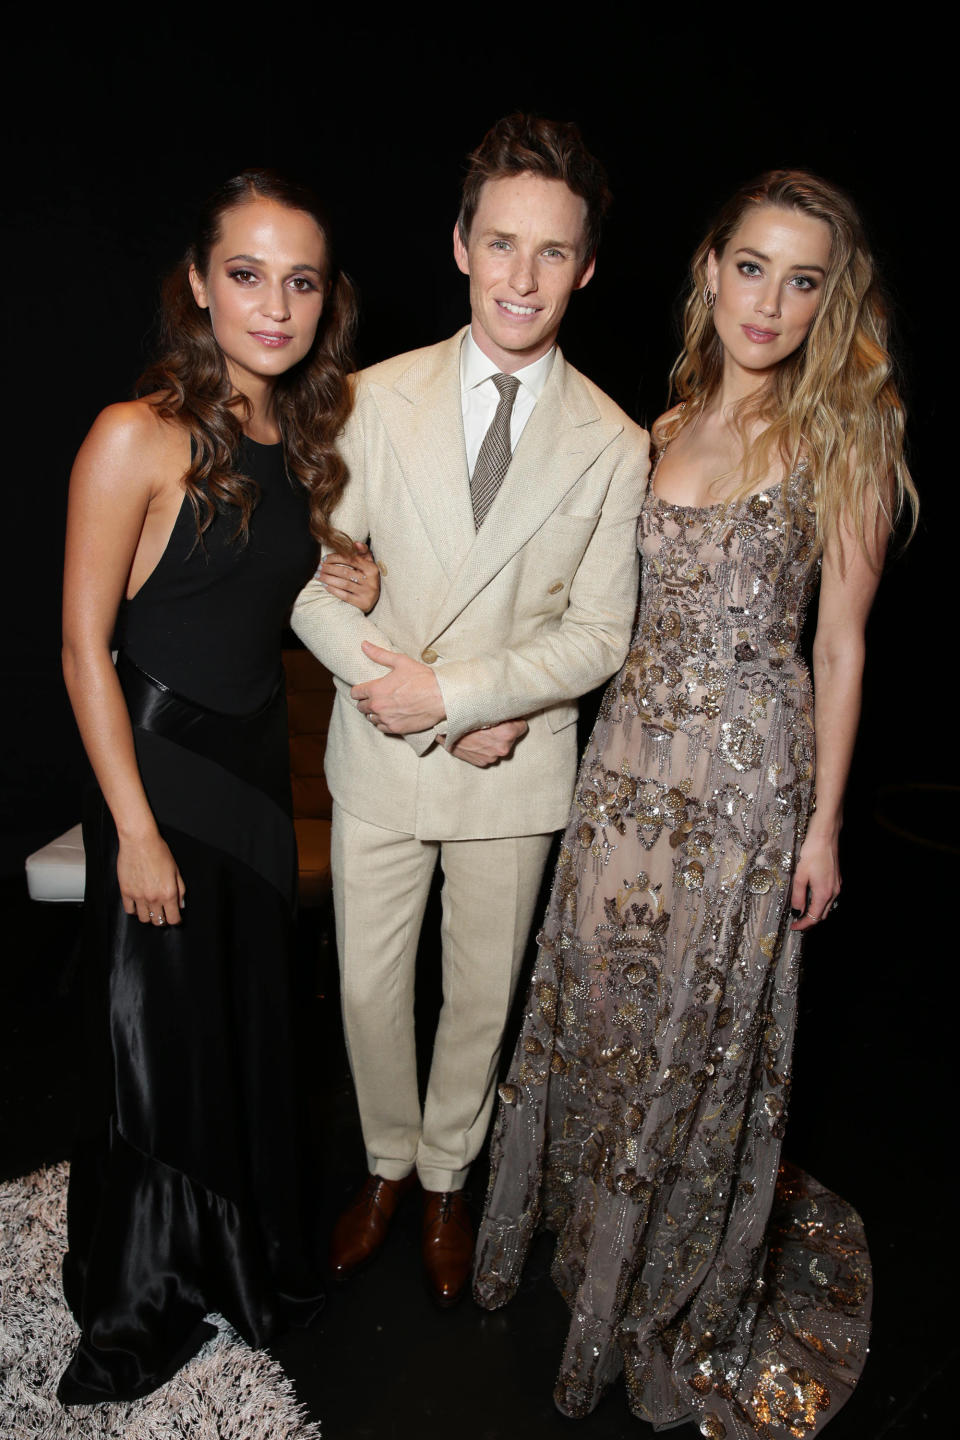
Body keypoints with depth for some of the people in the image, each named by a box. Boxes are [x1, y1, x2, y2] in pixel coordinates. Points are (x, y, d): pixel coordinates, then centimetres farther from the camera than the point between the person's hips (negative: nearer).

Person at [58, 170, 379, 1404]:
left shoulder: (301, 432, 5)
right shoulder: (138, 436, -16)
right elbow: (84, 650, -15)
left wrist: (344, 589, -2)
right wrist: (135, 831, -15)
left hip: (260, 756, 6)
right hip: (158, 762, -6)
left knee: (253, 1017, 18)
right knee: (159, 1036, 8)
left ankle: (248, 1260, 44)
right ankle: (137, 1309, 36)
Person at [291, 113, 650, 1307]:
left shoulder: (614, 446, -6)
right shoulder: (377, 398, -5)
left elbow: (598, 635, -7)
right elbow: (315, 581, -6)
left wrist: (450, 689, -18)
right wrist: (415, 703, -16)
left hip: (517, 766, 0)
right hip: (380, 757, 1)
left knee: (482, 994, 17)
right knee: (369, 988, 16)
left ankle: (447, 1176, 45)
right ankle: (387, 1162, 45)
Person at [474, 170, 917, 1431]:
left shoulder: (845, 434, -4)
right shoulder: (663, 428, 7)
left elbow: (842, 640, -4)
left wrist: (825, 822, -5)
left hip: (751, 770, -4)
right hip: (632, 753, 4)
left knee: (707, 1020, 10)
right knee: (598, 992, 14)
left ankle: (687, 1273, 40)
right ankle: (590, 1215, 44)